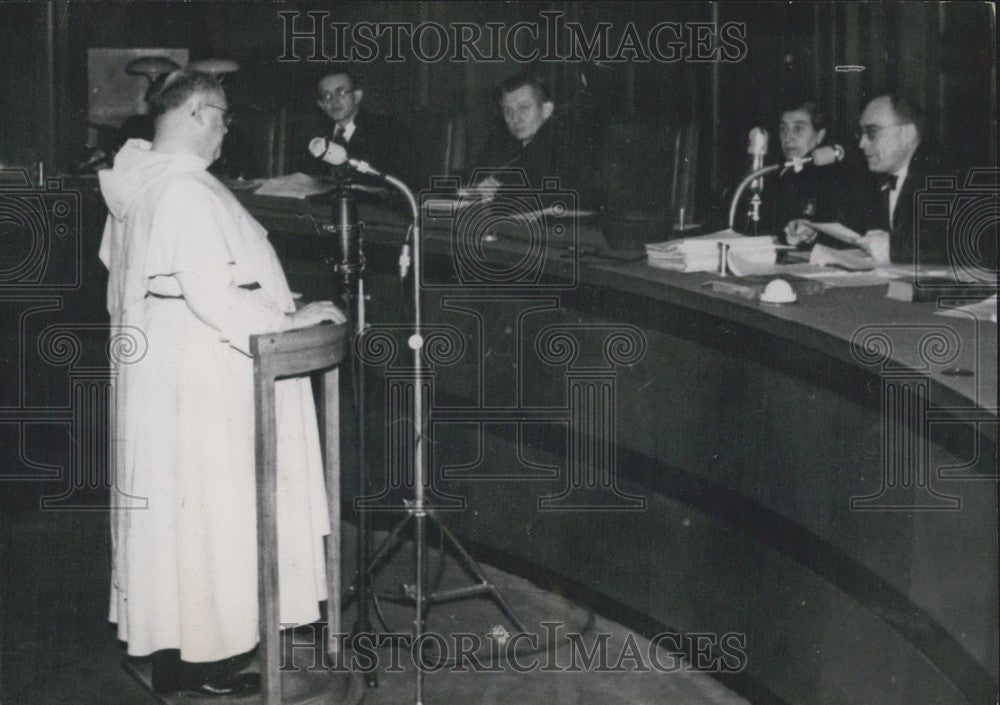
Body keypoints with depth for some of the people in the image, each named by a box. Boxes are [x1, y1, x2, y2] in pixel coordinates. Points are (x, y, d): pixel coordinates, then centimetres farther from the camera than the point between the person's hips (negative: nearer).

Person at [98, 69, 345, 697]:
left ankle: (170, 639, 30)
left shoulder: (138, 181, 7)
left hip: (157, 370, 10)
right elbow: (213, 295, -27)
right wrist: (289, 320, -16)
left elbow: (122, 268, 18)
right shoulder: (187, 191, -23)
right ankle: (195, 658, 12)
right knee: (207, 511, 1)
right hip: (199, 382, -10)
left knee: (172, 506, 18)